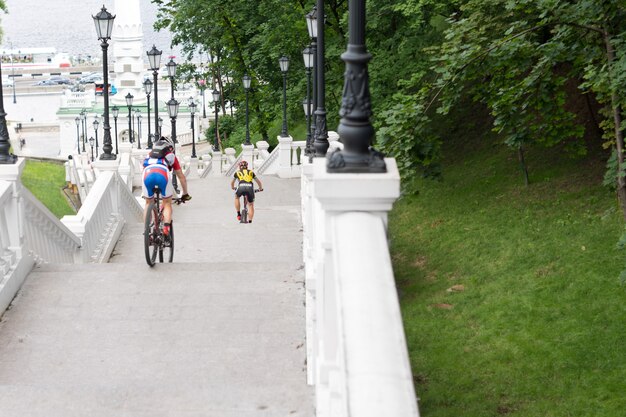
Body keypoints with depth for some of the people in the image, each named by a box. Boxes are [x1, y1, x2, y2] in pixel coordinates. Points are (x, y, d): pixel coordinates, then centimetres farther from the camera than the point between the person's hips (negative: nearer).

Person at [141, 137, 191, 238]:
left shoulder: (150, 155, 41)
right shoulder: (171, 156, 35)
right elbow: (181, 177, 39)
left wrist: (143, 191, 59)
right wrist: (185, 194, 50)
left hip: (147, 173, 2)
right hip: (162, 174, -2)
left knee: (148, 203, 21)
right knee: (167, 203, 16)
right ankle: (166, 228, -3)